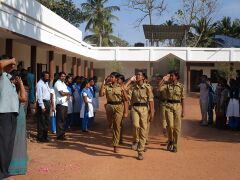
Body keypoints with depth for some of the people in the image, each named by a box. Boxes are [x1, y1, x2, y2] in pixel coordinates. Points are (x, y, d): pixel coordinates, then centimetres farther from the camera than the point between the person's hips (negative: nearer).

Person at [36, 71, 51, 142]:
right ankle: (40, 137, 4)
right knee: (41, 121, -3)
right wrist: (42, 106, -20)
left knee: (47, 120, 14)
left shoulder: (46, 83, 16)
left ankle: (45, 136, 24)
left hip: (47, 102, 9)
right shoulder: (40, 84, -11)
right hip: (42, 102, -9)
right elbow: (39, 96, -16)